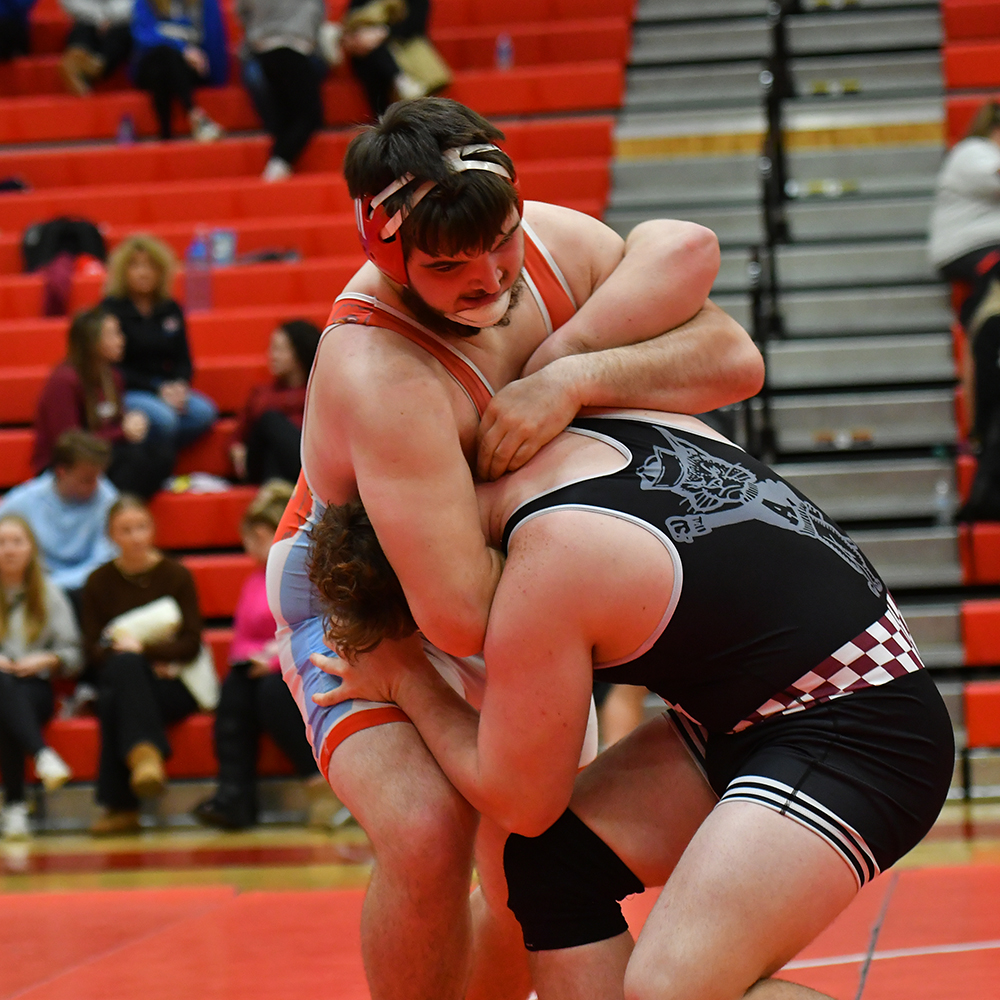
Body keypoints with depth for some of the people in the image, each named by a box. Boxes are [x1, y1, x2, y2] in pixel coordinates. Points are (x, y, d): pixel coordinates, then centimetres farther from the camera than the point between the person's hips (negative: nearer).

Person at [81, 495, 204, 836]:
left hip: (172, 684, -2)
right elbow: (92, 648, 4)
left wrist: (144, 648, -19)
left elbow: (191, 644, -4)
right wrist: (133, 660, -13)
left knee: (115, 699, -35)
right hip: (117, 677, 2)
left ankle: (120, 805, -43)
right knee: (124, 665, -37)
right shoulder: (99, 581, 7)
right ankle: (146, 752, -50)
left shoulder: (176, 575, 2)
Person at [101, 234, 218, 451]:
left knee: (204, 412, -24)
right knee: (163, 417, -35)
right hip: (126, 391, -5)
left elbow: (183, 360, 15)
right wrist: (157, 391, -16)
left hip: (166, 389, 5)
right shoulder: (112, 309, -3)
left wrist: (179, 386, -9)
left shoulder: (170, 309, 13)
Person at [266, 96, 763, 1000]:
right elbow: (462, 615, -45)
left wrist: (573, 376, -37)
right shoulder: (376, 373, -40)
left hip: (505, 591, 7)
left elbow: (734, 358, -21)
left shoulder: (555, 240, -18)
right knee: (428, 832, -29)